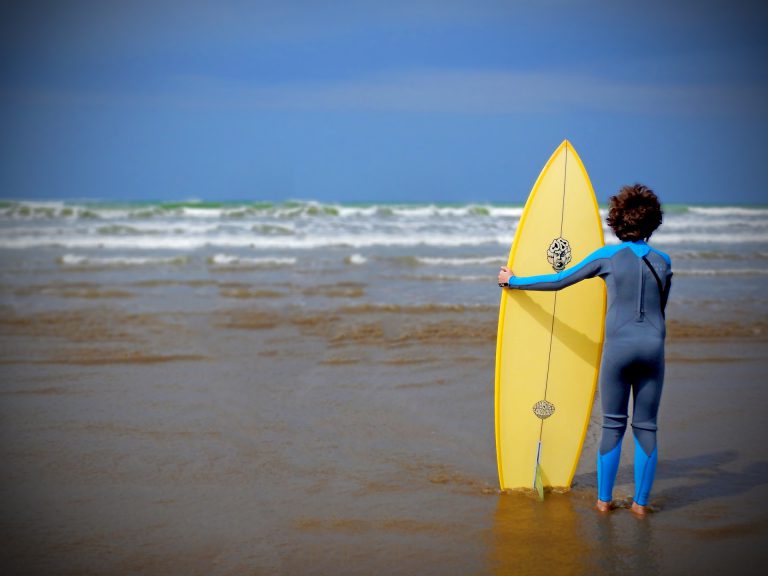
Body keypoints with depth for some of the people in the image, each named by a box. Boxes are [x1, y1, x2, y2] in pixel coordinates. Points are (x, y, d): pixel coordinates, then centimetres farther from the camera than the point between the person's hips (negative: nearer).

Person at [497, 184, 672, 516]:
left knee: (613, 426, 8)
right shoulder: (663, 262, 7)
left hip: (618, 347, -2)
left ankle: (604, 500, 15)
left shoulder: (608, 256, -1)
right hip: (654, 347, 2)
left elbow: (558, 281, 4)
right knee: (646, 427, 8)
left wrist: (512, 281, 15)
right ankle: (641, 503, 11)